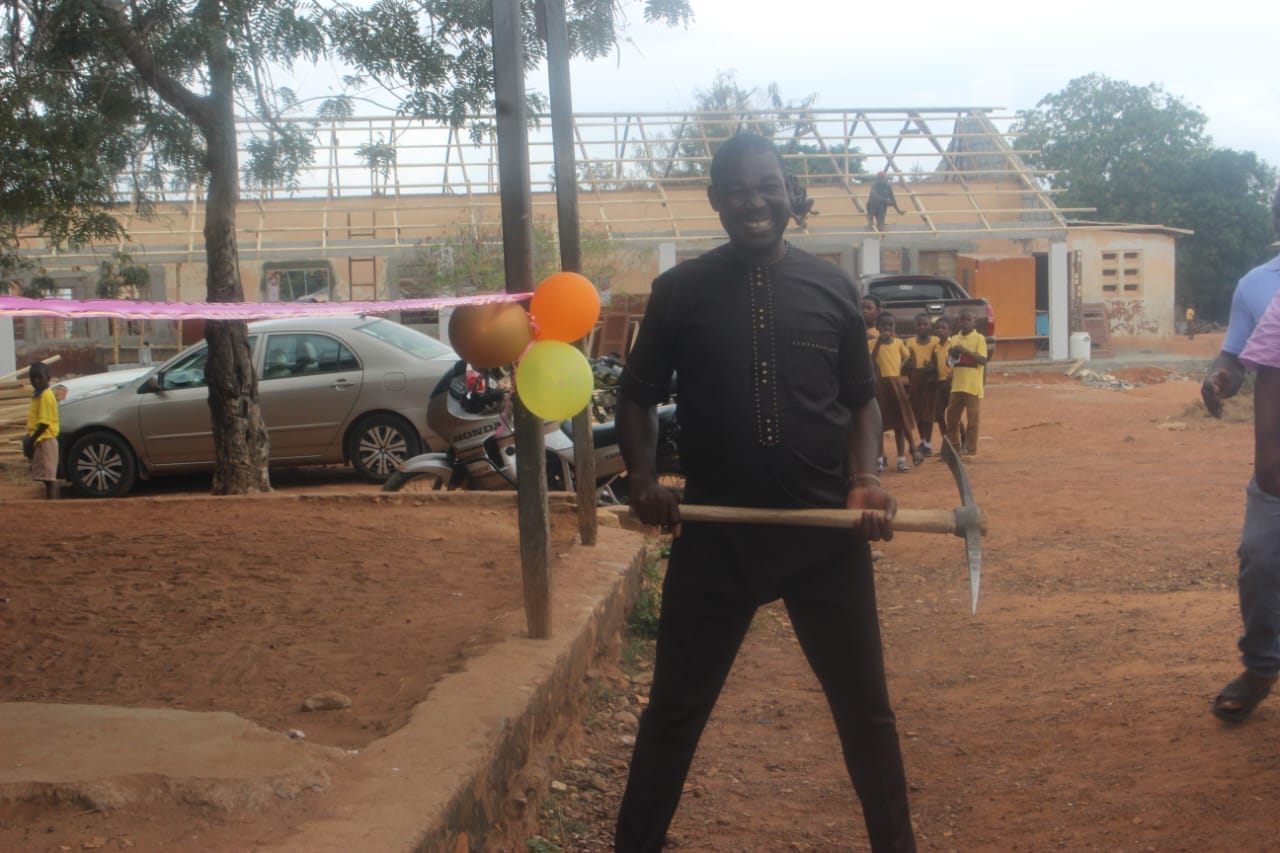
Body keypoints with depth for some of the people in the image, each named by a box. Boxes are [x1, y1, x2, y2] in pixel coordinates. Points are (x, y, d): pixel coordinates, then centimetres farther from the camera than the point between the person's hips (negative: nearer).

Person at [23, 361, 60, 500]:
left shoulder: (45, 395, -15)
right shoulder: (38, 394, 14)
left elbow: (45, 423, -19)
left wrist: (31, 440, -17)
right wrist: (30, 438, 13)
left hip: (45, 440, -10)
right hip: (41, 441, 10)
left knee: (49, 476, -9)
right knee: (47, 477, 12)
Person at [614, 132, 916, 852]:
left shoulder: (832, 287, 3)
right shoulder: (681, 291, 0)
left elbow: (862, 398, 10)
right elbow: (639, 397, 8)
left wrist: (865, 479, -7)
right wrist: (644, 476, -8)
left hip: (827, 532, 1)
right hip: (714, 533, 0)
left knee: (866, 709, 10)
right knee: (675, 709, 9)